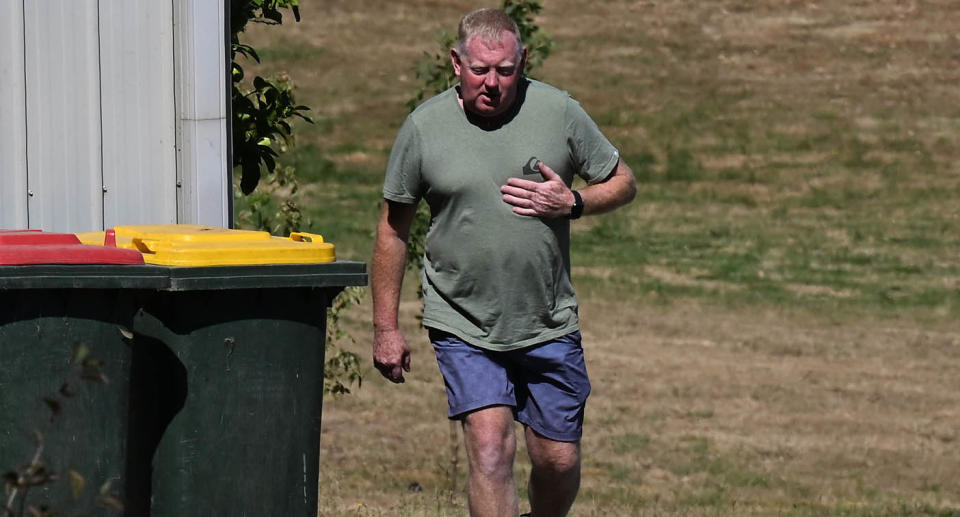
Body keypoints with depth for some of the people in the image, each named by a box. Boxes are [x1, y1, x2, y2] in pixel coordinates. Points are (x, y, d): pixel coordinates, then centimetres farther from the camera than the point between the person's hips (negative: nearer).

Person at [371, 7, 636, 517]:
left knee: (558, 460, 7)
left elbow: (622, 183, 8)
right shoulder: (424, 127, -4)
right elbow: (393, 227, 4)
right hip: (464, 329, -2)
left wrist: (573, 203, -13)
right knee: (489, 446, -16)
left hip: (549, 324, 2)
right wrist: (385, 327, 5)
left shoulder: (558, 112, -3)